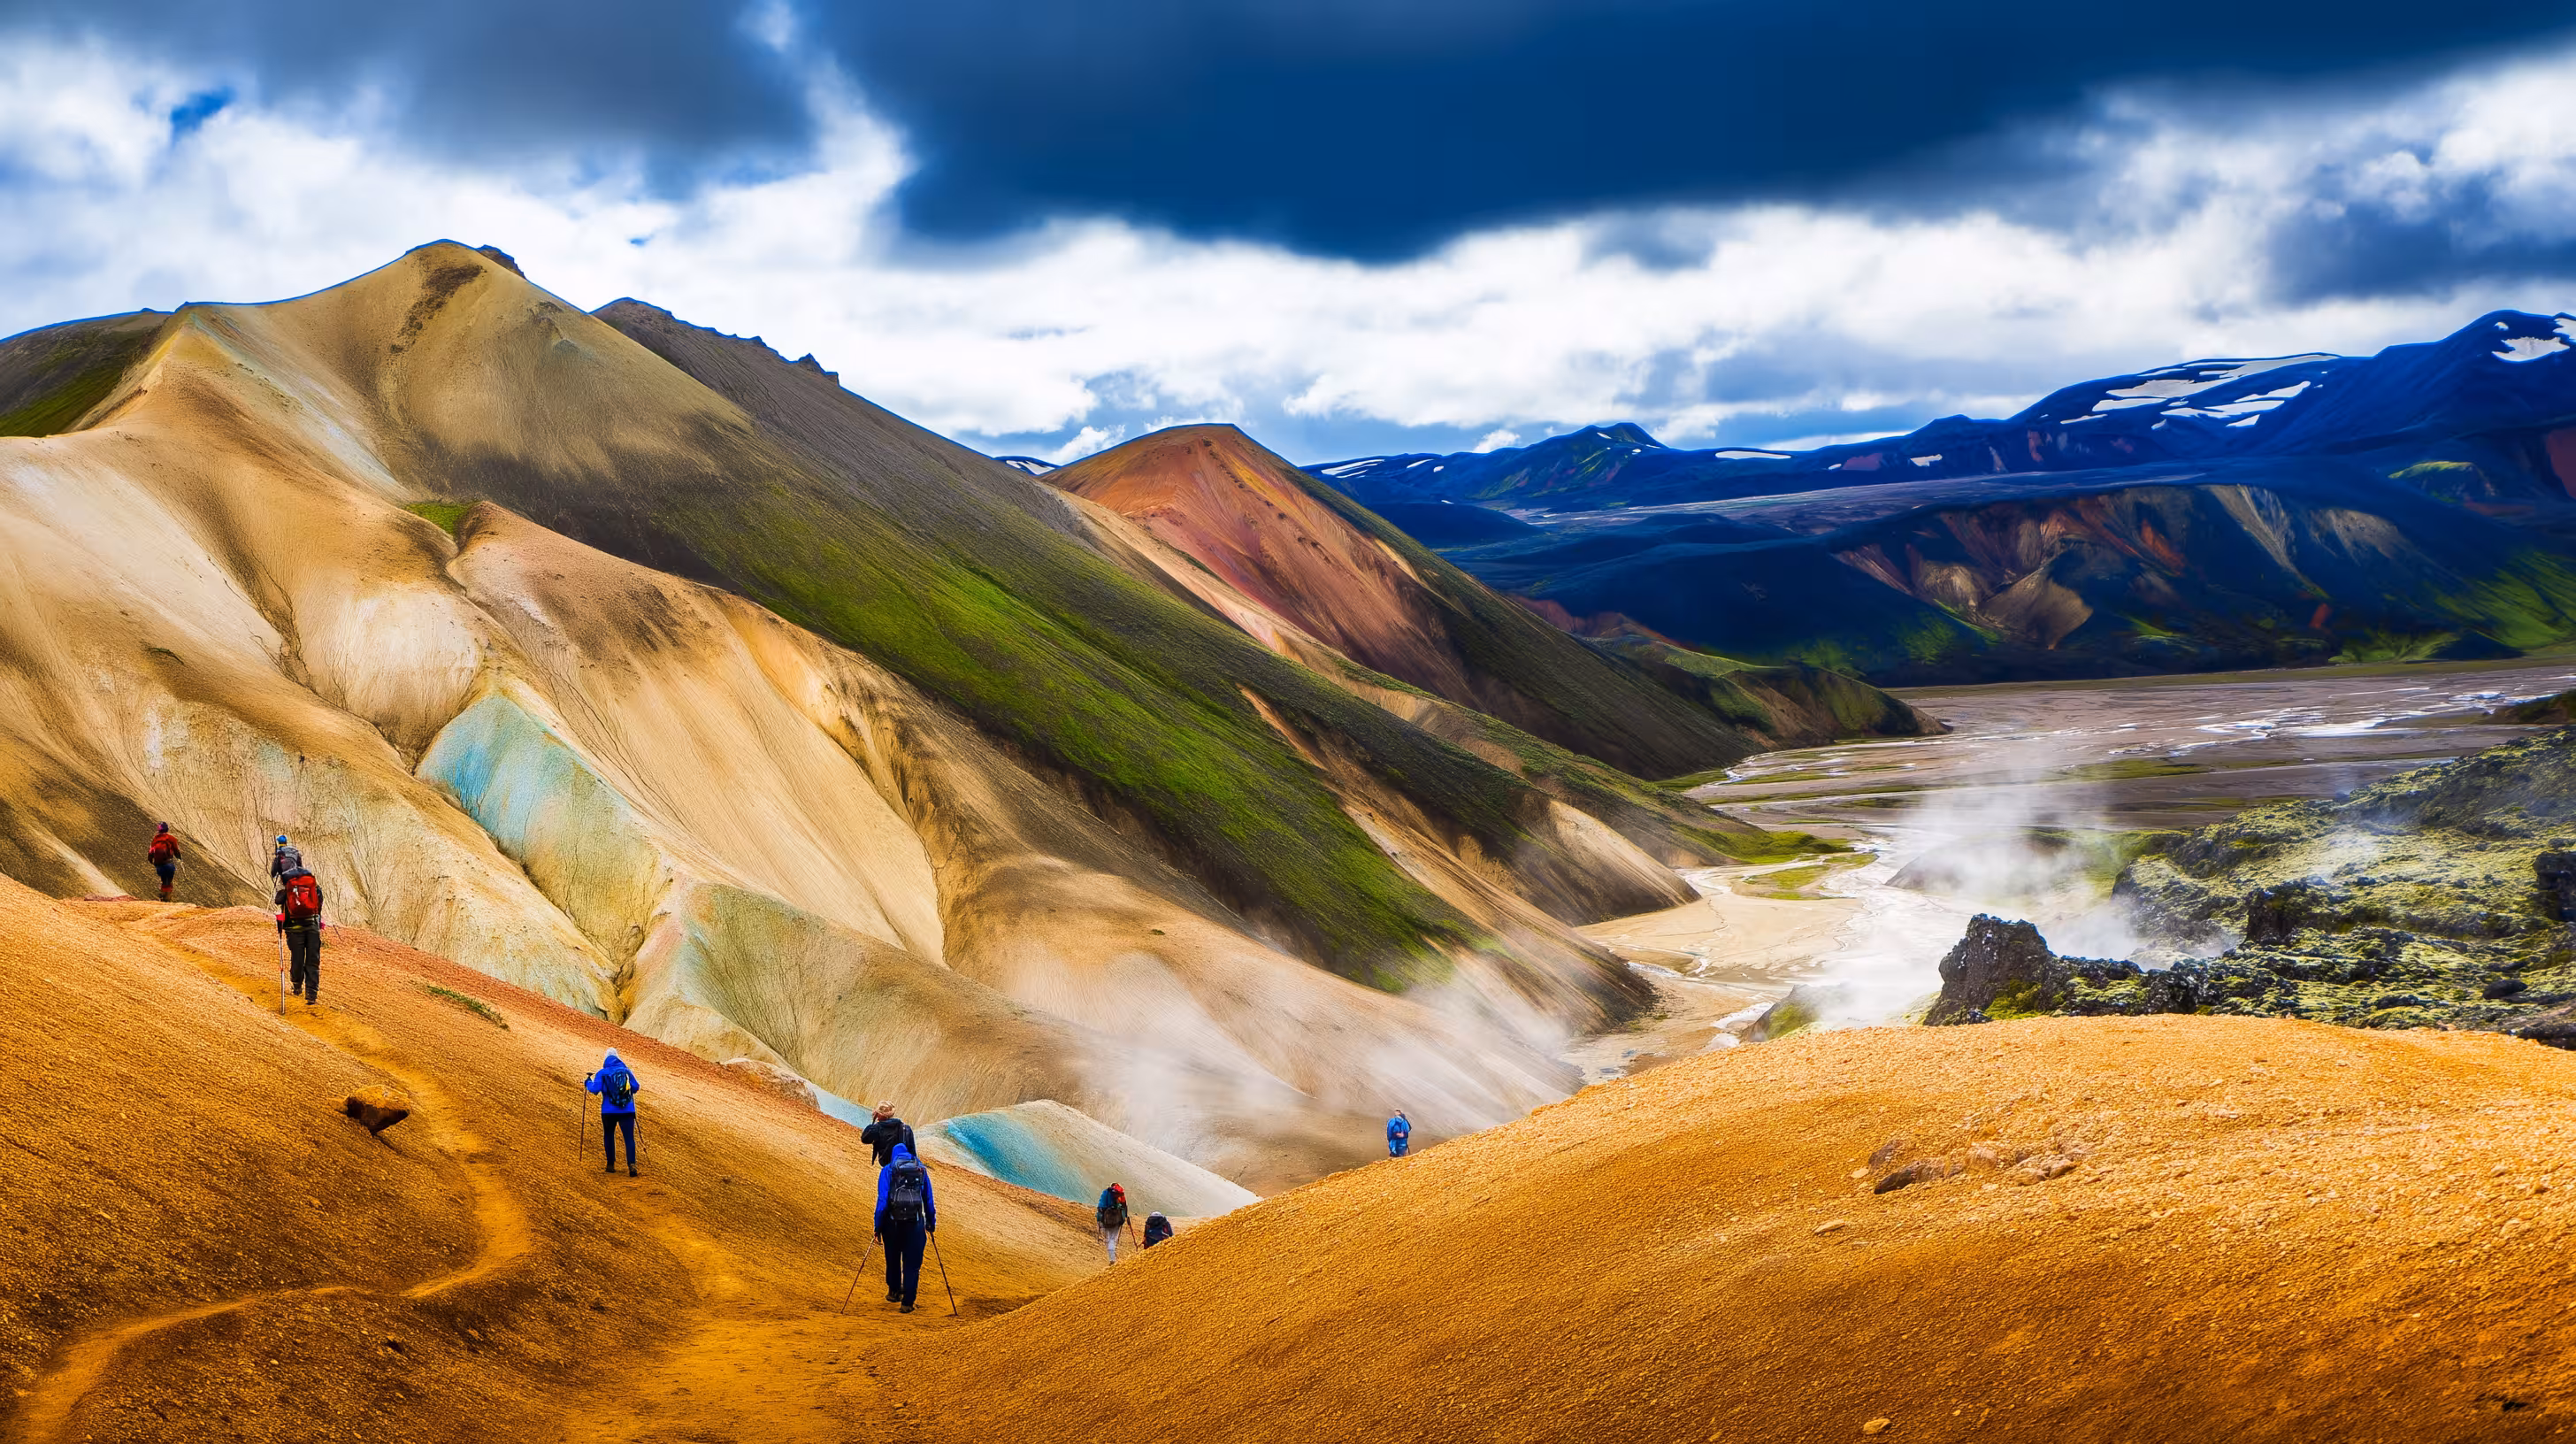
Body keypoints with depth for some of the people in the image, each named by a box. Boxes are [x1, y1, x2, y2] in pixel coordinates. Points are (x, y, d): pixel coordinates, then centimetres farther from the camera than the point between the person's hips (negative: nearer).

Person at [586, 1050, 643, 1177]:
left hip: (609, 1112, -1)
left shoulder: (602, 1073, -2)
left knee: (609, 1136, 19)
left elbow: (595, 1089, -11)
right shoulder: (627, 1071, 4)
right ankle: (632, 1164, -20)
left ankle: (611, 1165, 19)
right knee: (629, 1138, -1)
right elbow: (636, 1087, 4)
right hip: (627, 1111, 1)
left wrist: (588, 1082, 9)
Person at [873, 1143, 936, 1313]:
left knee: (893, 1258, 21)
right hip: (915, 1223, 1)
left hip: (893, 1222, -1)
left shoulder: (888, 1170, 2)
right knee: (912, 1264, 6)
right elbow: (929, 1200, 10)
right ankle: (907, 1303, 4)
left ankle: (894, 1291, 37)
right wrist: (931, 1222, 18)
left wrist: (878, 1227, -3)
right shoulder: (921, 1170, 9)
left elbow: (882, 1200, -6)